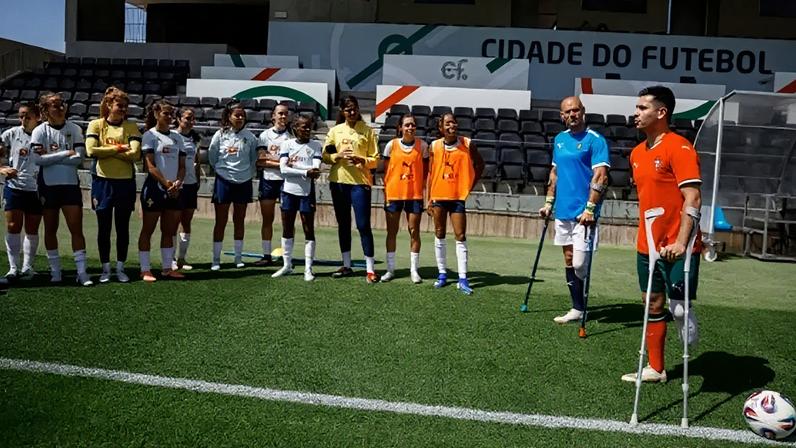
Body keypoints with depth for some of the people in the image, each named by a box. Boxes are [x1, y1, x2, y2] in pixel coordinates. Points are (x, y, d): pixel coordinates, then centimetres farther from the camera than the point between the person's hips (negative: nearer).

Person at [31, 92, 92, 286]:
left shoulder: (74, 129, 1)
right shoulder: (40, 131, -2)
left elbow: (79, 158, -9)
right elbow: (38, 159, -13)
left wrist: (51, 156, -11)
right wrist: (65, 154, -13)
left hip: (71, 185, 0)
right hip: (48, 186, 0)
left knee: (76, 228, -5)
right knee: (50, 229, 8)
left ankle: (82, 272, -3)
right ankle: (55, 271, 19)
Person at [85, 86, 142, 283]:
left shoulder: (131, 127, 3)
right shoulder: (96, 125, 2)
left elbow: (135, 154, -11)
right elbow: (91, 151, -13)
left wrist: (107, 150, -10)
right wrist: (119, 149, -10)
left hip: (125, 182, 1)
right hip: (102, 182, -1)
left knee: (123, 228, 7)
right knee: (104, 228, 5)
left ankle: (121, 268, 18)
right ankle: (105, 269, 16)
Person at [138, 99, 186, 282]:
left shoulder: (177, 137, 13)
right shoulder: (150, 135, -3)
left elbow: (182, 165, 10)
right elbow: (150, 166, -11)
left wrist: (178, 182, -8)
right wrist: (167, 183, -17)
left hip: (174, 190, 6)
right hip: (154, 188, -6)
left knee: (169, 231, 10)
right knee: (148, 230, 1)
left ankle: (167, 268, 18)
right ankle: (145, 270, 5)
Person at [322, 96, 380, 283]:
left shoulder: (367, 130, 1)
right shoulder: (335, 131, 8)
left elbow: (375, 159, 0)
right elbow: (325, 156, 8)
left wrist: (361, 160, -18)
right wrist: (338, 156, -11)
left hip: (360, 182, -3)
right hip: (338, 181, 4)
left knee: (363, 225, -7)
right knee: (343, 224, 11)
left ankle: (370, 269, -2)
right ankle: (347, 266, 21)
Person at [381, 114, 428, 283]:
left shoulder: (422, 145, 0)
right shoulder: (391, 145, 0)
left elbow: (426, 170, 7)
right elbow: (386, 171, 3)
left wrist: (423, 186, -4)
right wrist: (385, 193, -2)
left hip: (415, 194, 0)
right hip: (393, 194, 0)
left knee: (414, 231, 3)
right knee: (392, 231, 6)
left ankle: (414, 270, 13)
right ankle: (390, 269, 17)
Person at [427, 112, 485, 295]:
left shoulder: (468, 144, -5)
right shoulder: (435, 146, 0)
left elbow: (479, 165, 10)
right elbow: (431, 173, 5)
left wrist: (470, 185, 3)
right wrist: (430, 199, 4)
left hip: (458, 196, -2)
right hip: (439, 196, 2)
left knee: (461, 236, -4)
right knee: (439, 235, 10)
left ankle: (462, 278, -2)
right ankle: (442, 273, 22)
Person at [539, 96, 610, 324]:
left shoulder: (595, 140, -8)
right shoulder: (559, 139, 13)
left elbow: (600, 177, -14)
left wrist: (590, 208, -21)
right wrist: (549, 202, 17)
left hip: (583, 213, -7)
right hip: (563, 211, 7)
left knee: (579, 264, -10)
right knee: (568, 260, 10)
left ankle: (581, 306, 13)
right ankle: (577, 309, 19)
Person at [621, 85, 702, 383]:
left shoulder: (679, 148, -13)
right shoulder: (637, 153, 11)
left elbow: (693, 199, -19)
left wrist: (681, 242, -25)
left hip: (677, 249, -8)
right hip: (647, 246, 8)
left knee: (678, 307, -9)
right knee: (653, 305, 13)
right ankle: (655, 369, 24)